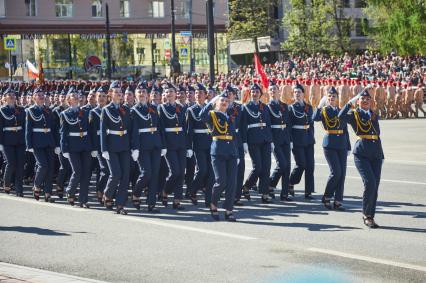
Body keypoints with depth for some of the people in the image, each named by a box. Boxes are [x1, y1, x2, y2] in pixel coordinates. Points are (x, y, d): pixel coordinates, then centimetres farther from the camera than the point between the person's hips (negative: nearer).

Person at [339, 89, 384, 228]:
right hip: (361, 153, -5)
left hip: (376, 153, 5)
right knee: (370, 182, -17)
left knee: (375, 185, 3)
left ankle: (370, 216, 13)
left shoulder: (374, 115, 18)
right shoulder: (354, 114, 2)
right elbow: (341, 116, -16)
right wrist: (351, 102, -12)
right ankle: (367, 215, -4)